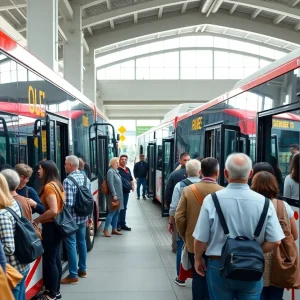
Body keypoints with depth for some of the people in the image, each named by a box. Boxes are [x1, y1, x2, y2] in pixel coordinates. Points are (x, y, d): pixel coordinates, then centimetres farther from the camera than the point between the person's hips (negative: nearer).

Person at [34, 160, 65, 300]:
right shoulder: (57, 185, 9)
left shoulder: (48, 186, -19)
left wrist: (37, 219, -14)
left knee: (49, 260, 0)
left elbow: (53, 211, -26)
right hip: (57, 225, 10)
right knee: (55, 258, 16)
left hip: (50, 226, -10)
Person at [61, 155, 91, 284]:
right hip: (83, 217, 7)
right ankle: (82, 270, 30)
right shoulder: (86, 178, 4)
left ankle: (73, 275, 7)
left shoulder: (68, 180, -19)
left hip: (71, 218, -7)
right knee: (82, 242, 18)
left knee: (71, 245, 1)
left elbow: (68, 203, -23)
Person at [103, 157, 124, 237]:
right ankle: (105, 230, 1)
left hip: (118, 195, 9)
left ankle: (114, 229, 19)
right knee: (112, 212, -7)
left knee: (117, 212, 12)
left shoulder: (116, 171, 14)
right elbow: (111, 184, -20)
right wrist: (114, 195, -23)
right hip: (113, 196, -9)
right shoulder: (110, 171, -14)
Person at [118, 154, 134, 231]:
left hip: (126, 191, 8)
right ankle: (118, 224, 5)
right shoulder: (117, 169, -10)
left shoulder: (128, 169, 16)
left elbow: (131, 179, 23)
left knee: (124, 208, 14)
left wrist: (132, 185, 8)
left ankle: (123, 224, 23)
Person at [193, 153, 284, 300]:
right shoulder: (263, 202, -11)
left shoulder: (212, 200, -15)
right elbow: (275, 241, -9)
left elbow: (201, 238, -10)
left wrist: (198, 259, 9)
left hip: (219, 267, 0)